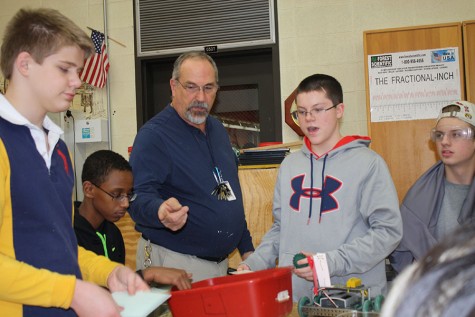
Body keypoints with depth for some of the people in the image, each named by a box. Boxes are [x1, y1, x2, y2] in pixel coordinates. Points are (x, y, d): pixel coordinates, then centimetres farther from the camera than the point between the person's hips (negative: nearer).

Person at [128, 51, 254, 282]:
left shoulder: (218, 130, 10)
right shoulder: (153, 135, -14)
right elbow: (139, 198, -23)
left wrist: (247, 248, 14)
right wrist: (160, 211, -46)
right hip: (174, 262, -7)